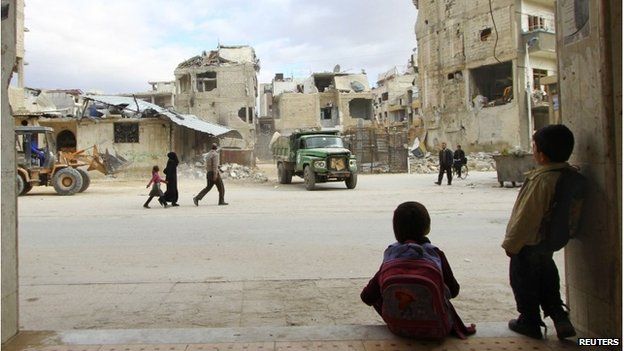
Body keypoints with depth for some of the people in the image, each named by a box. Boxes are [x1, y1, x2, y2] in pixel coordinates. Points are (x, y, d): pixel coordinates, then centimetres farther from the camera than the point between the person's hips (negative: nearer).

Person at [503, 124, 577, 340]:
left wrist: (511, 243, -14)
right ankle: (560, 319, 25)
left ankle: (529, 323, 24)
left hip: (529, 243, -8)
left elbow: (526, 217, -25)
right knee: (546, 281, 24)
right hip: (549, 240, 8)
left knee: (524, 283, 10)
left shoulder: (541, 180, -29)